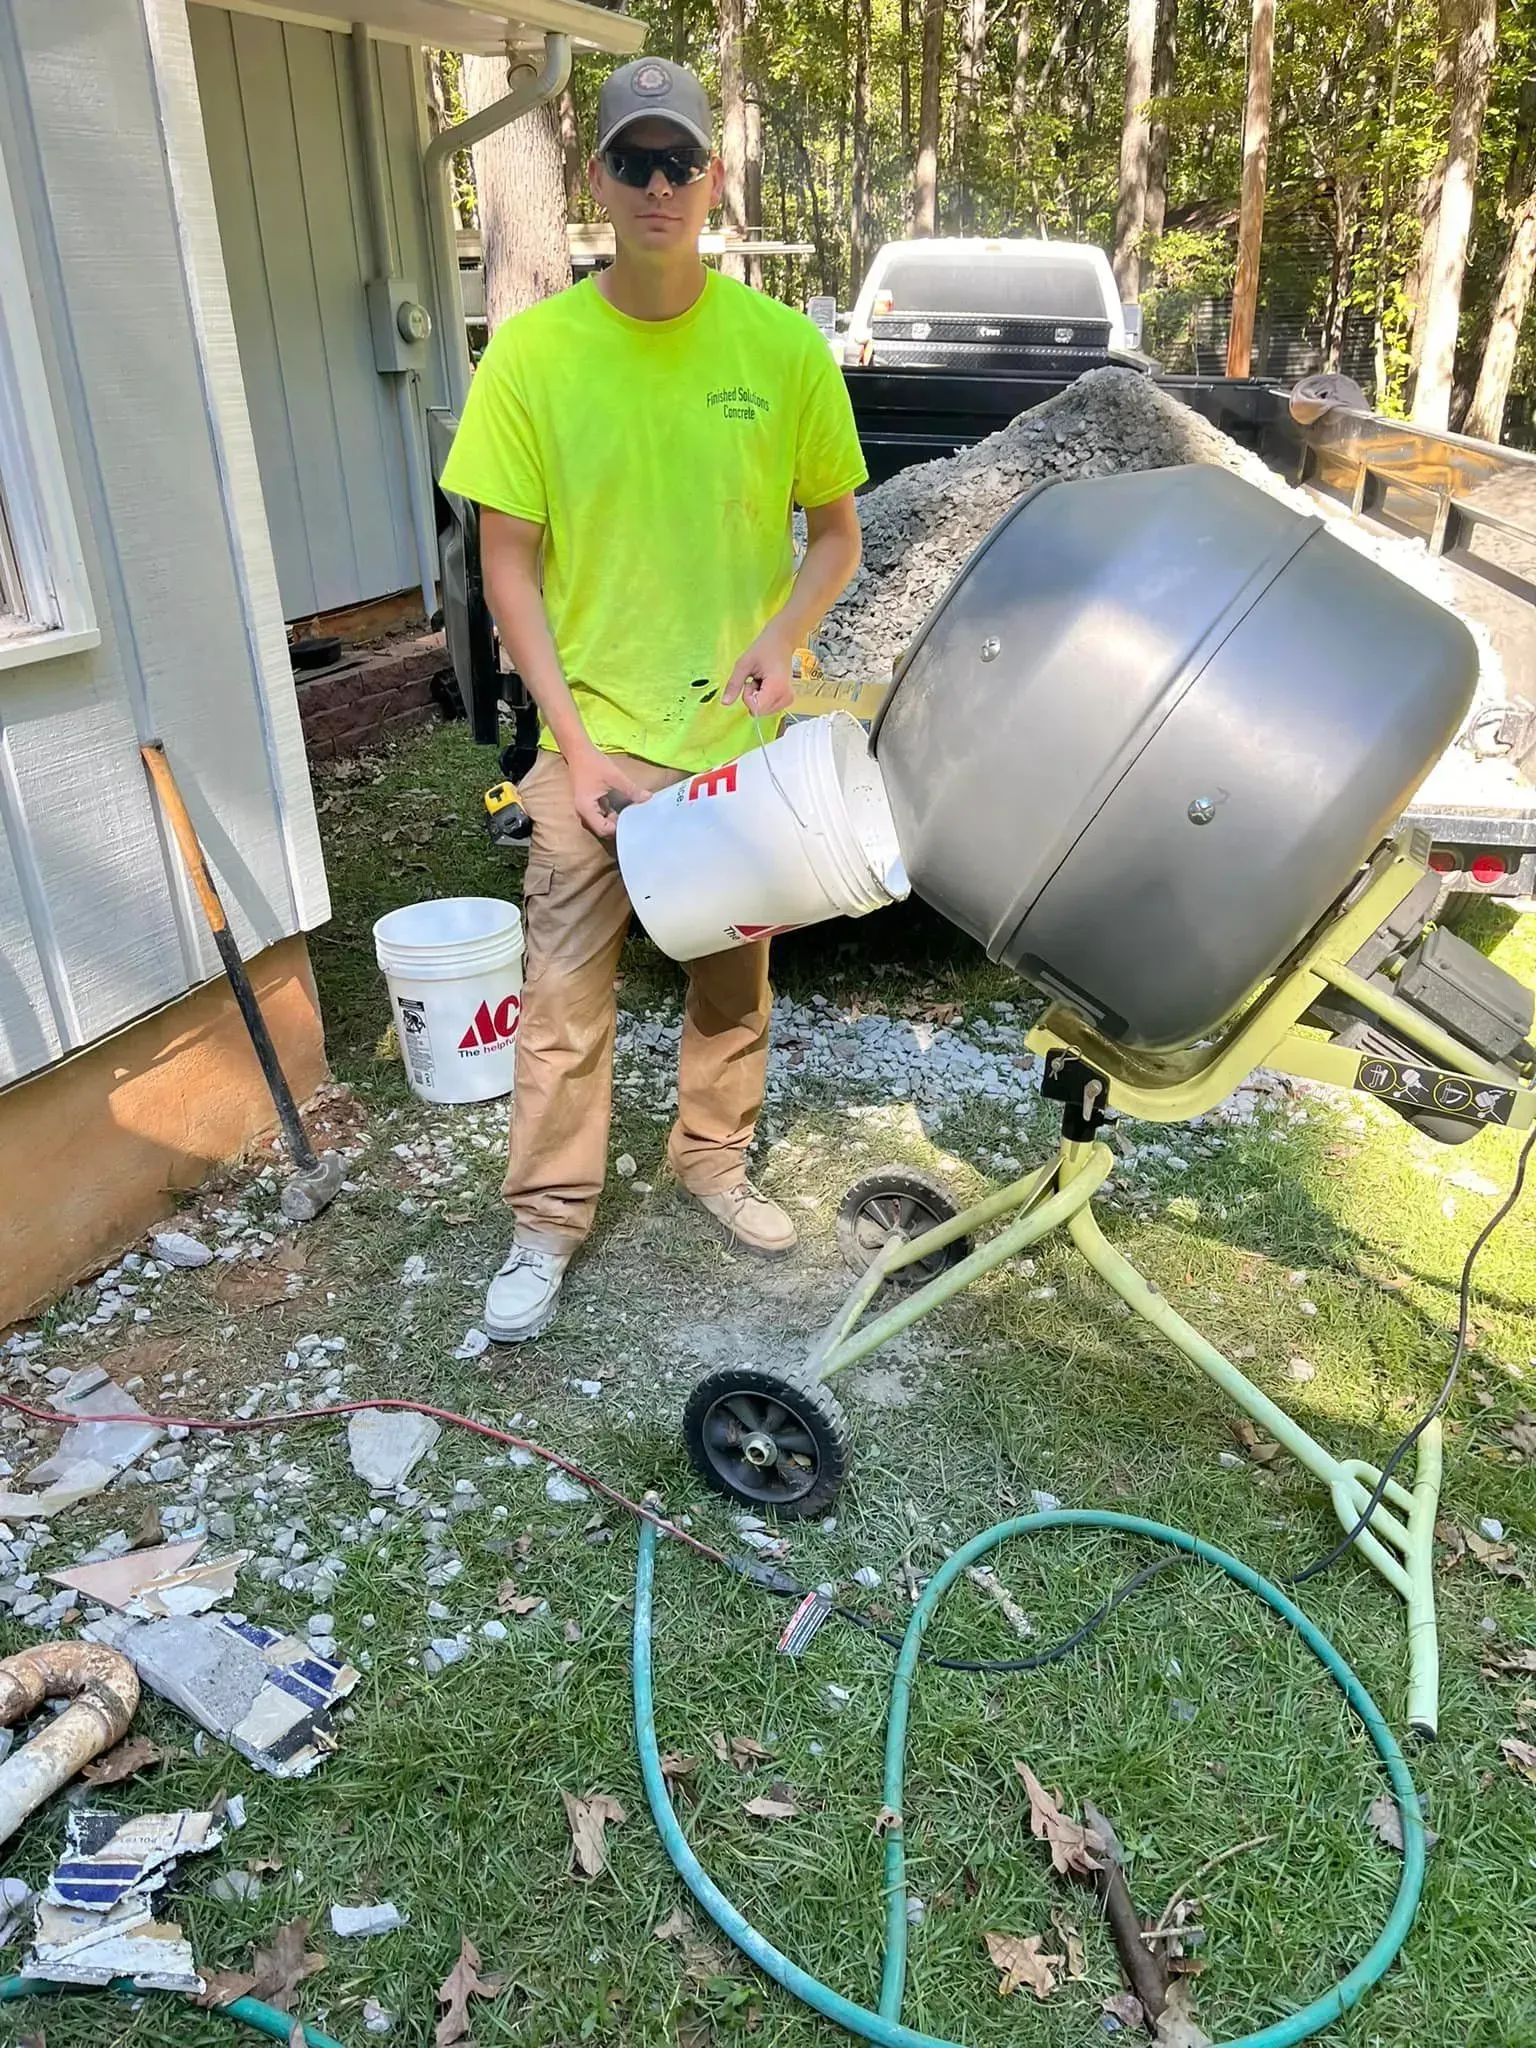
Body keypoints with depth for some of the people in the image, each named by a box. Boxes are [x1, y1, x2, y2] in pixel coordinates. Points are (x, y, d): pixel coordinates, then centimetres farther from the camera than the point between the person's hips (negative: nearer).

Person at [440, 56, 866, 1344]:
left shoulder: (782, 345, -5)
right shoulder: (534, 352, -7)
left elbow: (836, 532, 4)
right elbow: (509, 564, -5)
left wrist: (780, 638, -16)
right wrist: (578, 743, -12)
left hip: (743, 736, 2)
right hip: (597, 739, -1)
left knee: (735, 980, 15)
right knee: (565, 999, 3)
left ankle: (713, 1159, 38)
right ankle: (549, 1220, 21)